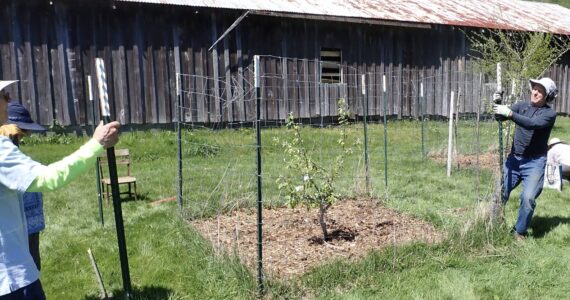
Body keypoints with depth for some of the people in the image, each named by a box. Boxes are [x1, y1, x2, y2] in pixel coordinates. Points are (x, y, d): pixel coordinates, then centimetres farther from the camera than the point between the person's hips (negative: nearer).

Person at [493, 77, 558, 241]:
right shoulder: (522, 105, 5)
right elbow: (501, 116, -5)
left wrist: (510, 113, -35)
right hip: (514, 158, 4)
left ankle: (520, 232, 6)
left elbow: (533, 124, -26)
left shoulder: (550, 113, -6)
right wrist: (497, 104, -25)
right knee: (500, 192, 2)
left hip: (535, 163, -3)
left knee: (528, 197, -14)